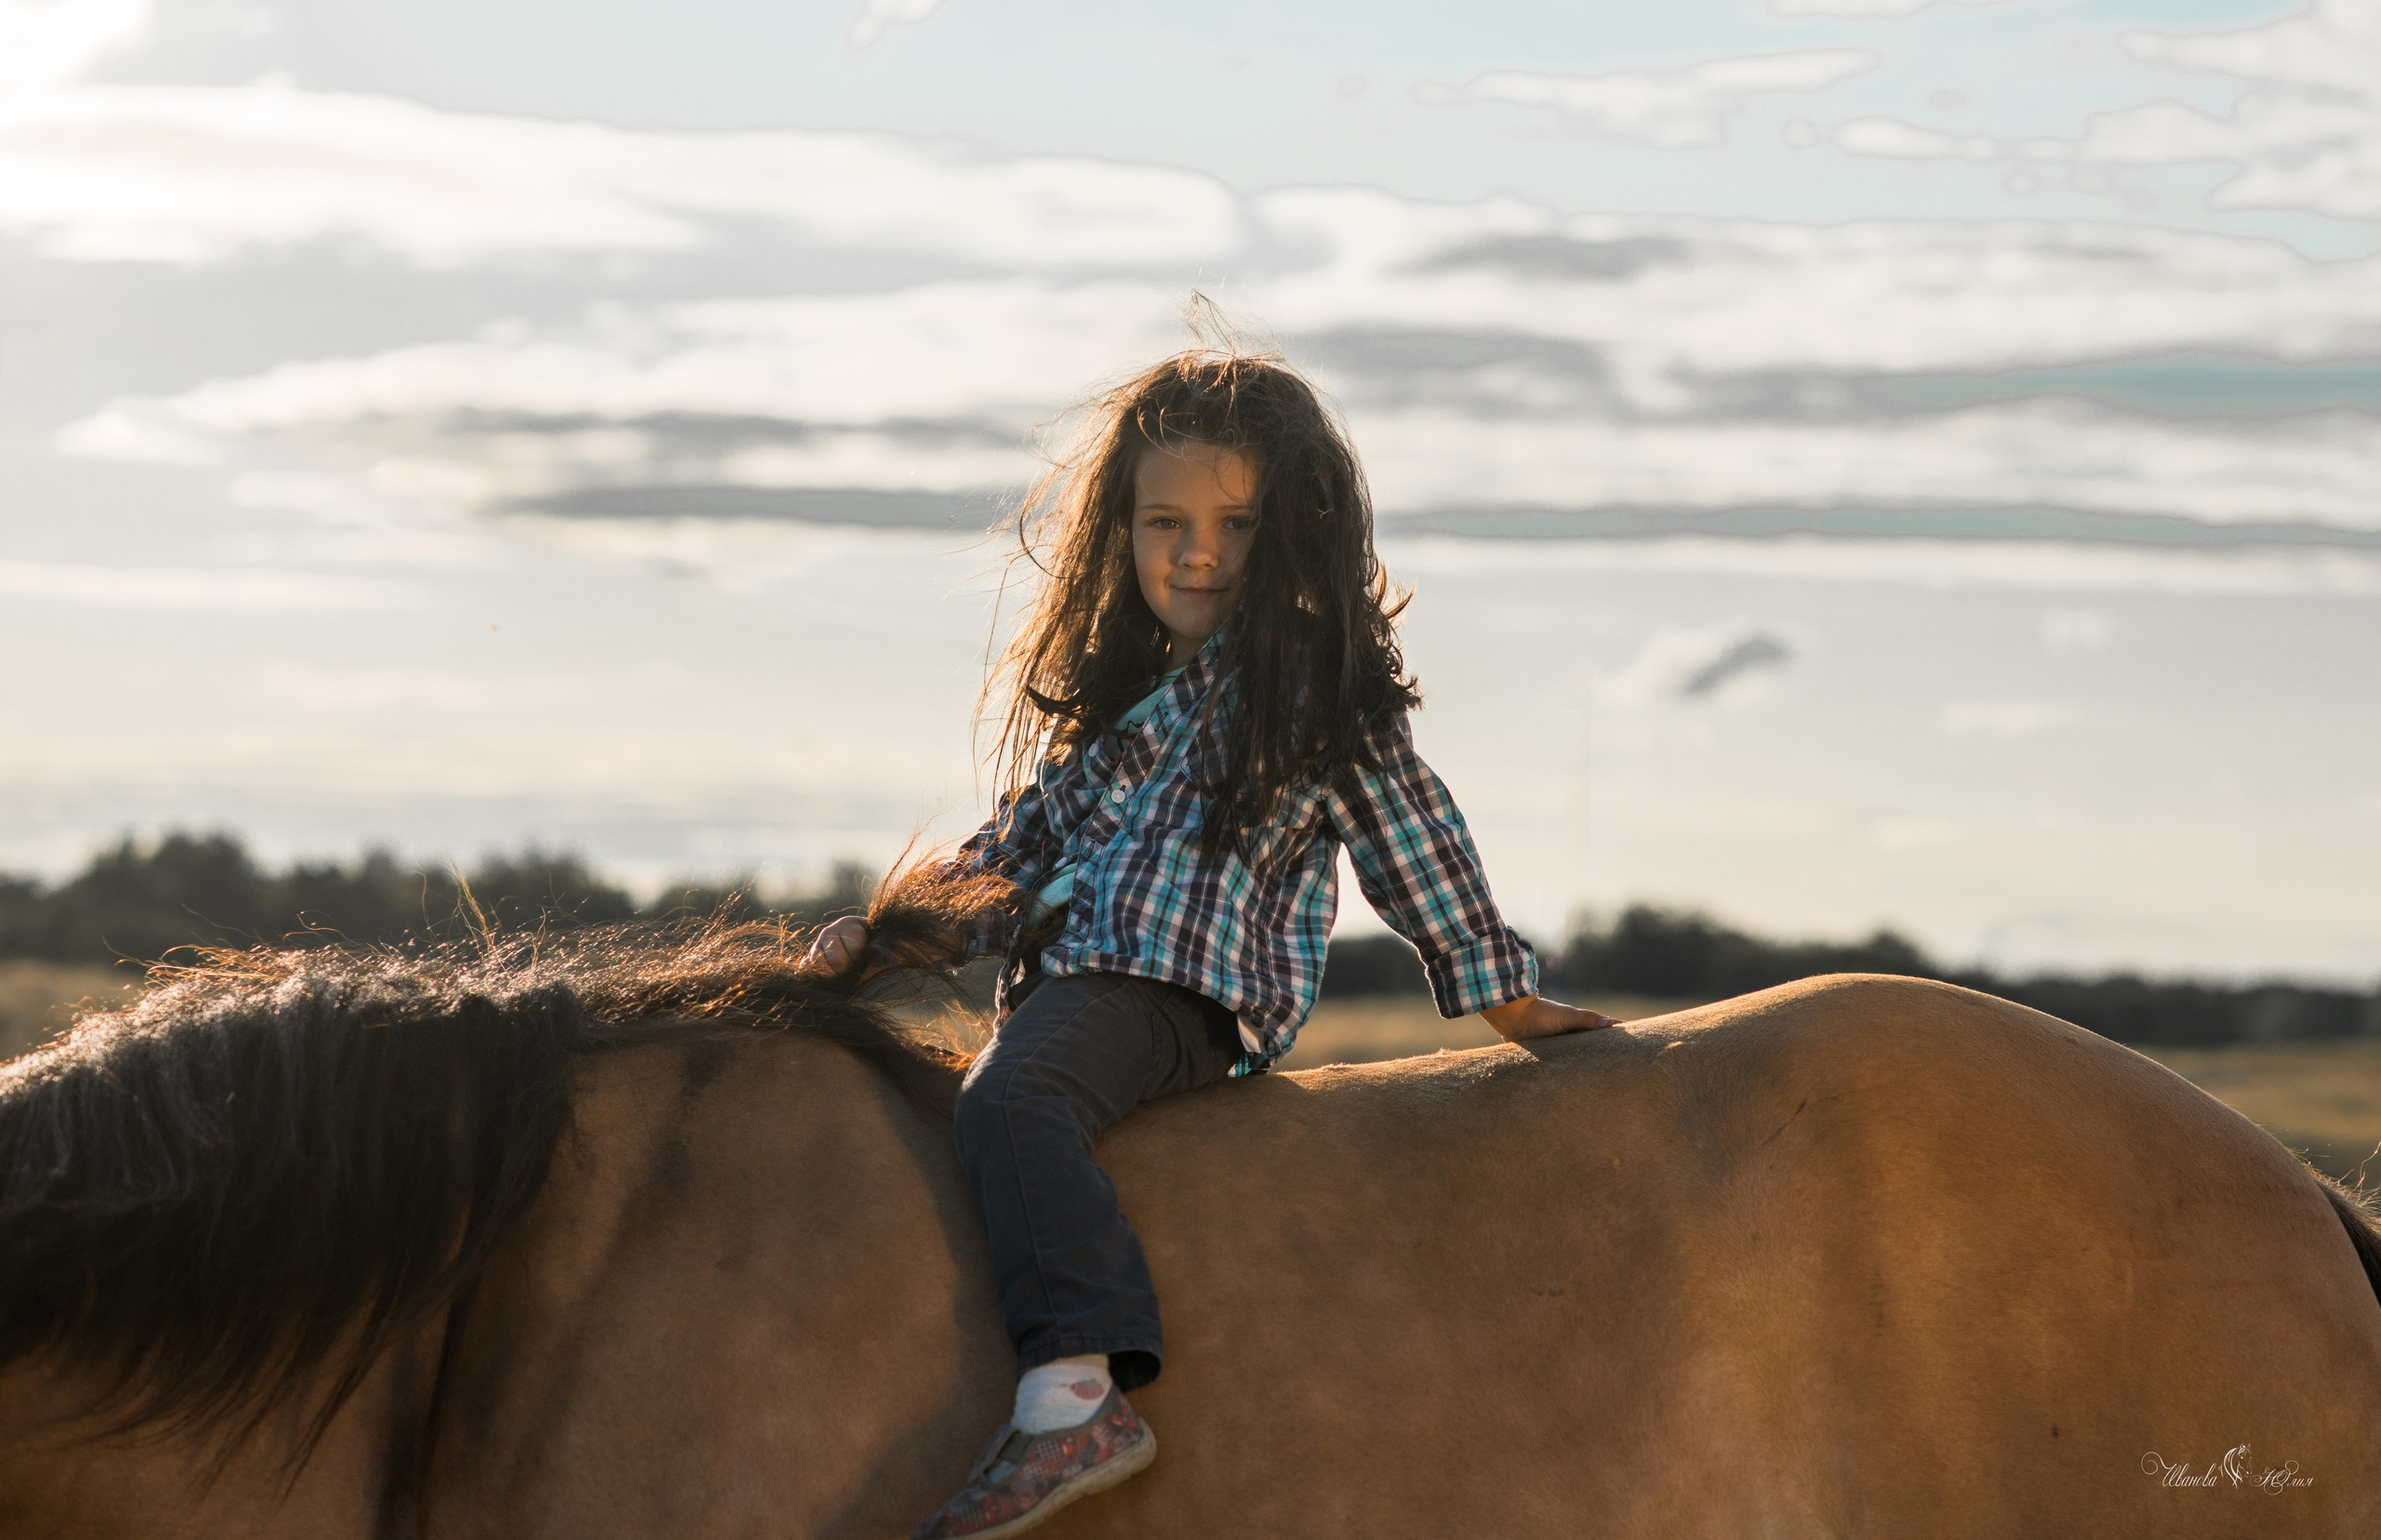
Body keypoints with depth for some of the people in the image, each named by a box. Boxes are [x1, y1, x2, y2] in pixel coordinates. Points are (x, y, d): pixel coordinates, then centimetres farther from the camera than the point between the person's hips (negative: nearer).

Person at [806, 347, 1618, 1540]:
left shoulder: (1319, 681, 3)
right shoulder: (1112, 685, 25)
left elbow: (1411, 838, 6)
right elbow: (1025, 837, 31)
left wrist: (1502, 998, 11)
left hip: (1194, 992, -10)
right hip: (1068, 984, 10)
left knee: (1011, 1101, -35)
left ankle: (1076, 1392, -51)